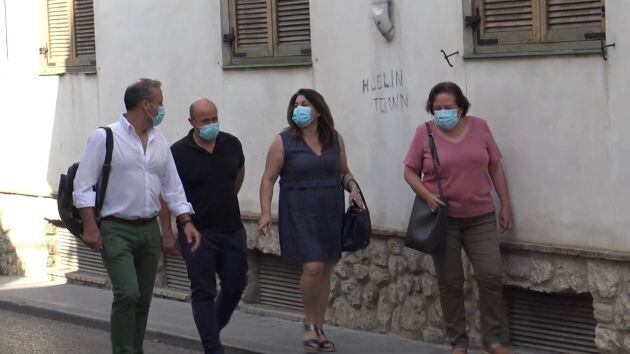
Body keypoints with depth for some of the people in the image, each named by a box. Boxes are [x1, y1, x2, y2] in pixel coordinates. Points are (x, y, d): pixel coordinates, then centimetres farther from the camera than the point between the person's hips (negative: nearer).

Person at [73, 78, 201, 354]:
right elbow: (84, 186, -8)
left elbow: (172, 187, 15)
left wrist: (187, 222, 5)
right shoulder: (104, 138, -7)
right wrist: (90, 227, -15)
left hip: (149, 230, 6)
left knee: (143, 299, 9)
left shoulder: (159, 142, 11)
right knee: (128, 294, -18)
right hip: (116, 230, -6)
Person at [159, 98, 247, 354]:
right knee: (203, 292, -1)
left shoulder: (231, 145, 2)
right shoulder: (178, 153, -11)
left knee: (235, 285, 8)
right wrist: (167, 234, -7)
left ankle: (213, 330, 31)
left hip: (232, 229, 5)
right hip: (197, 233, -4)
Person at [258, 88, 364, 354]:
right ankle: (310, 324, 7)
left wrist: (352, 186, -2)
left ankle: (318, 329, 20)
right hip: (299, 213, -4)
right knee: (313, 267, -15)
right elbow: (268, 179, -3)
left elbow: (344, 171, 19)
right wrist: (265, 212, -12)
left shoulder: (334, 138, 7)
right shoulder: (283, 142, -3)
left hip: (331, 213, 4)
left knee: (325, 272, 7)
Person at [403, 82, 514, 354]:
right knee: (450, 283, 3)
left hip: (480, 218, 1)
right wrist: (427, 195, -15)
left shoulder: (479, 127, 2)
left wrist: (505, 205, 6)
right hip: (443, 219, -1)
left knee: (491, 276, -5)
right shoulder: (425, 133, -4)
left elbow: (495, 168, 8)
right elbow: (410, 172, 2)